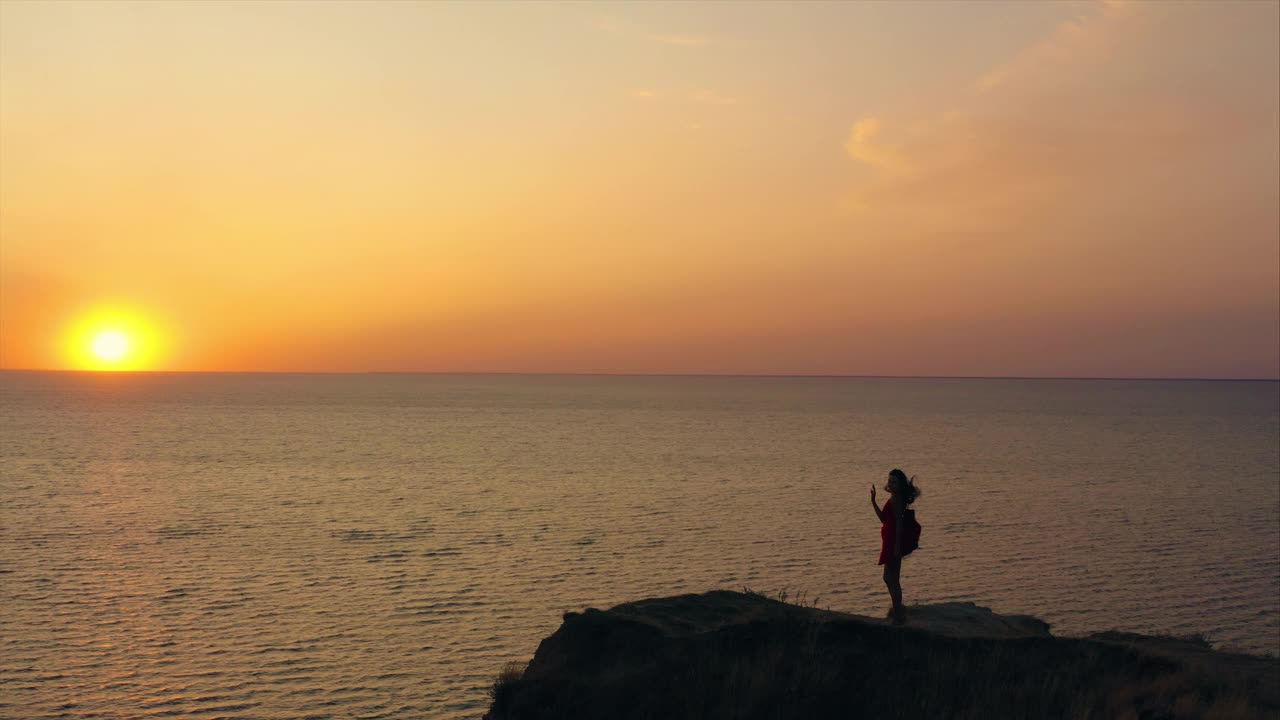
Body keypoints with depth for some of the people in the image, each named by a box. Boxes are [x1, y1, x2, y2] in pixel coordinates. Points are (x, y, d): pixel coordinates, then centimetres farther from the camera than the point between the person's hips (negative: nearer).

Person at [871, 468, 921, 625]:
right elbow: (884, 519, 18)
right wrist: (873, 501, 15)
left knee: (891, 578, -5)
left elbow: (899, 524, -20)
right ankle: (897, 608, 32)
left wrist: (897, 546, -23)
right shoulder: (893, 499, 14)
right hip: (890, 542, 10)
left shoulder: (897, 500, -16)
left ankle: (898, 614, 0)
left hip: (893, 543, -10)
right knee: (890, 578, 20)